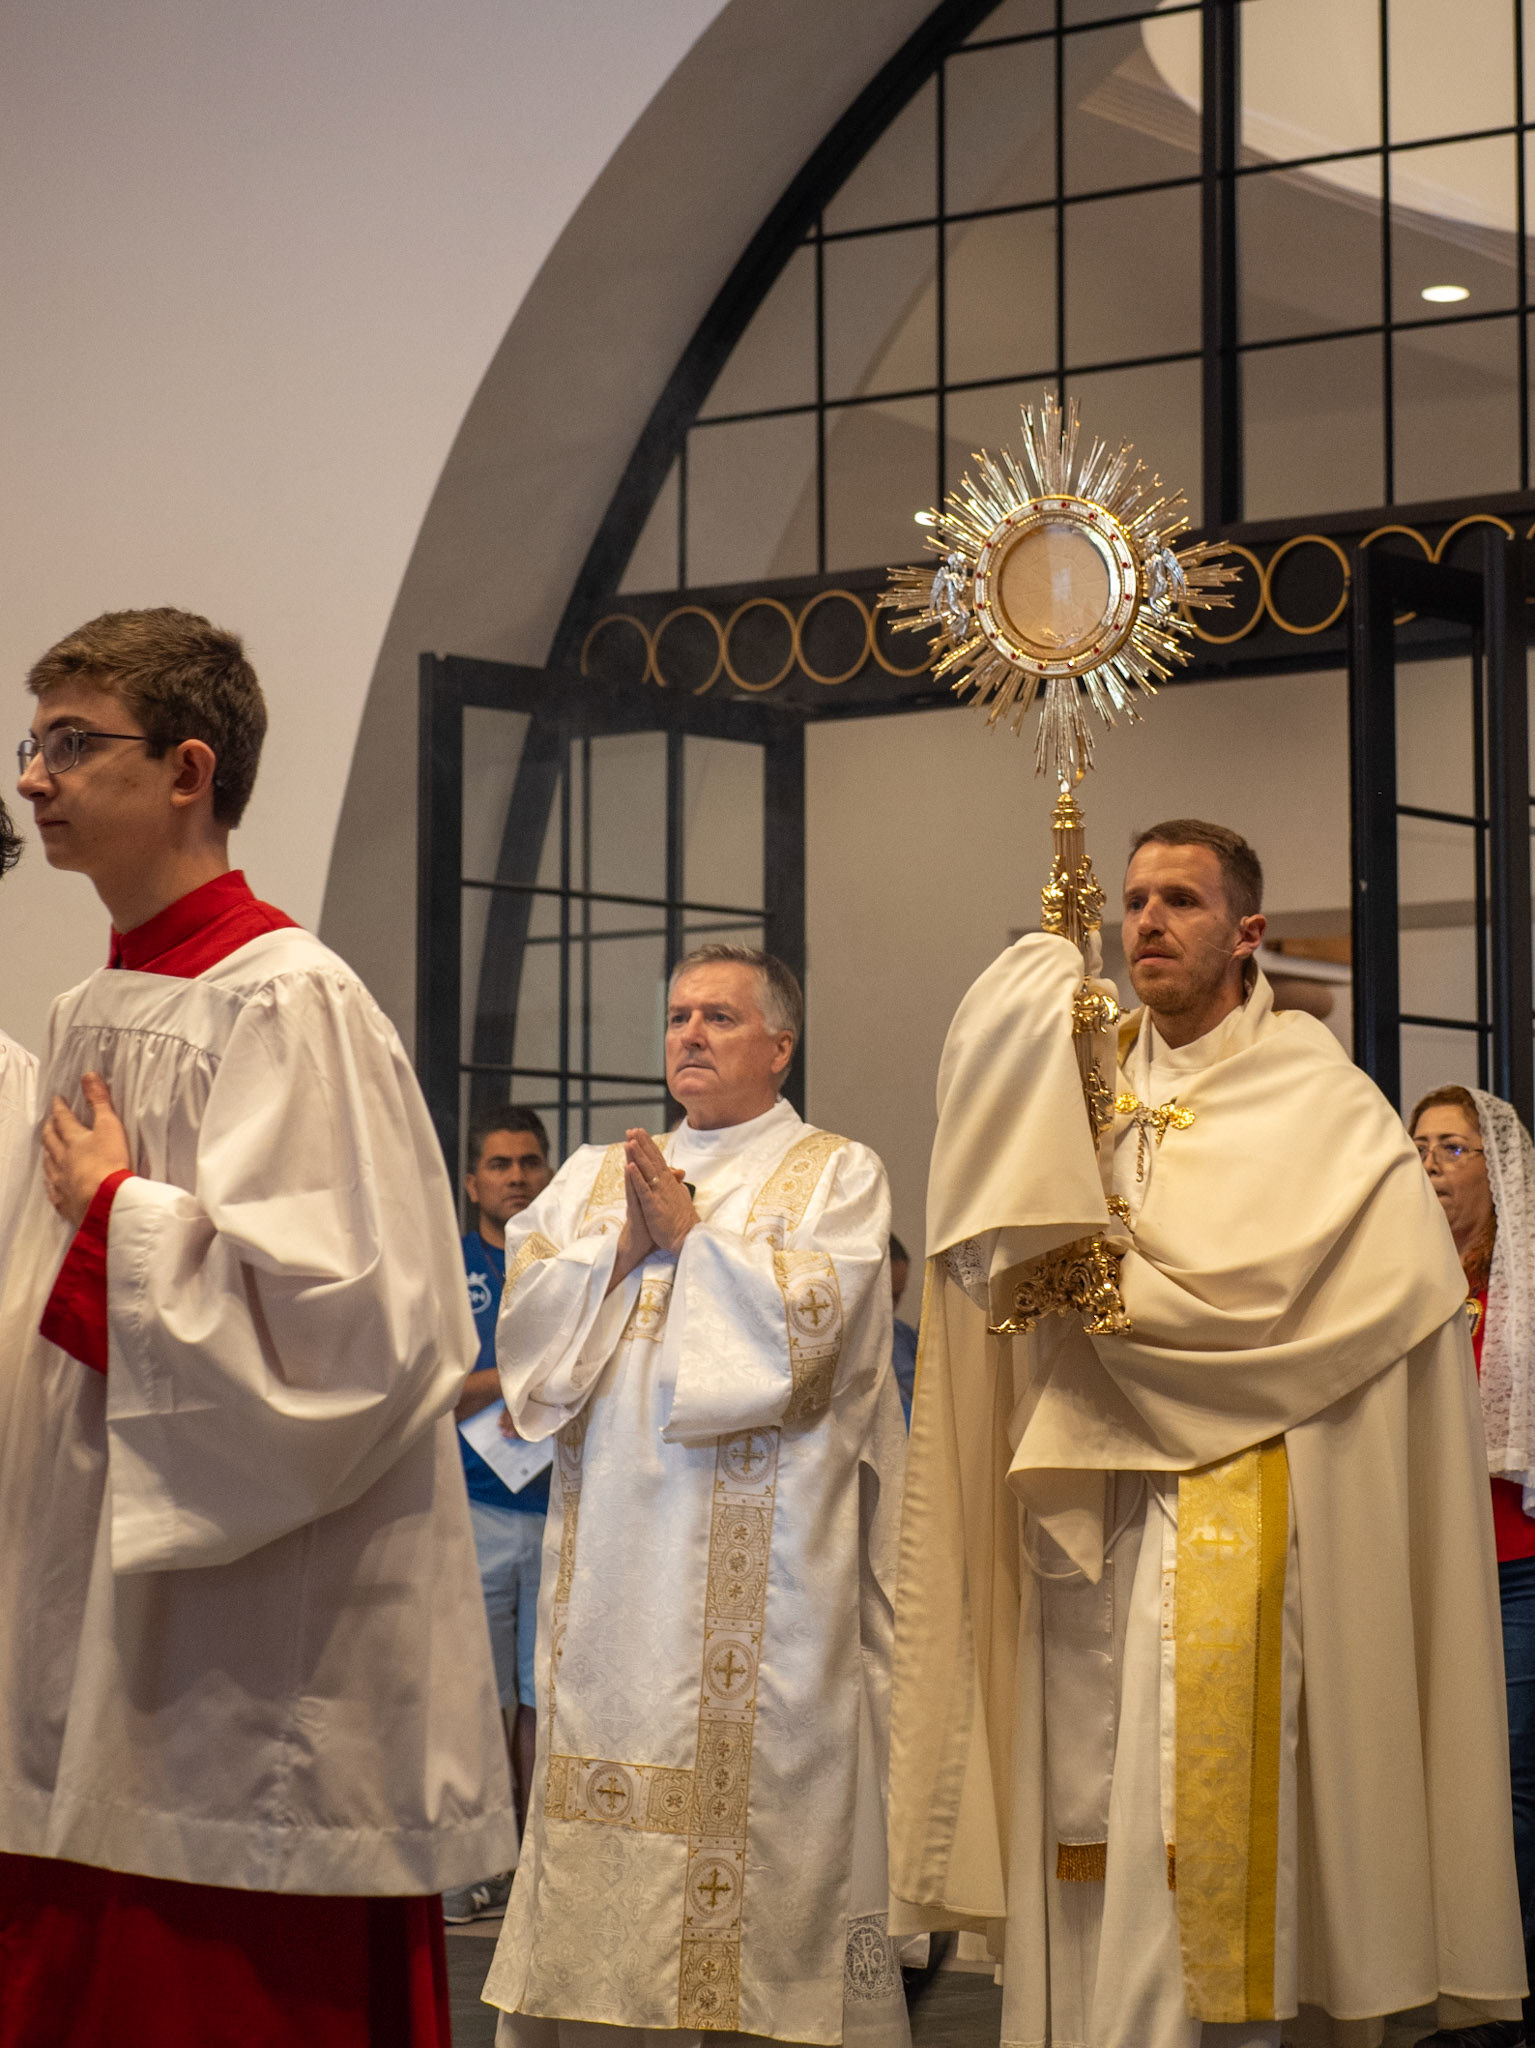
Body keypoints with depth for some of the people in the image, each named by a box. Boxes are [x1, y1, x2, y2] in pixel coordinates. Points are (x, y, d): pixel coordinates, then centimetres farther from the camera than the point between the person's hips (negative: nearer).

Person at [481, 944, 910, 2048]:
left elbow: (813, 1314, -10)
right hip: (613, 1542, 4)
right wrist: (626, 1247, -6)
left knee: (755, 1783, -7)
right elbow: (526, 1308, 7)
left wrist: (691, 1233, -4)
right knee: (599, 1775, 3)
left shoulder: (837, 1172, 6)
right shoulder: (597, 1175, 19)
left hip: (763, 1550, -4)